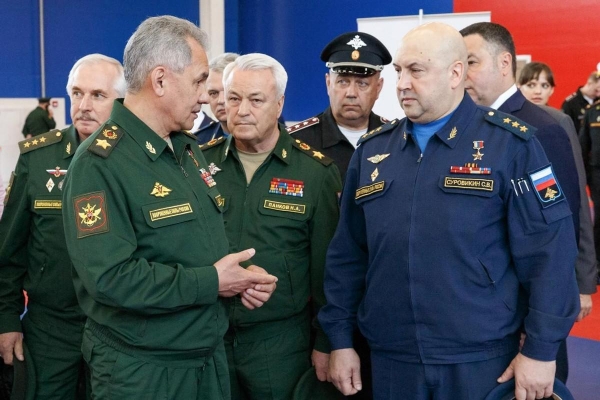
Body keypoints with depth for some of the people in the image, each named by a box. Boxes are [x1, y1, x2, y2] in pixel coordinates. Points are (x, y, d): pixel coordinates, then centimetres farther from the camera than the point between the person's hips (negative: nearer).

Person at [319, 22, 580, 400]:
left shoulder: (511, 144, -6)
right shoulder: (372, 150, 7)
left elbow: (548, 250, -9)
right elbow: (347, 252, 10)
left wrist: (541, 349, -11)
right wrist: (340, 339, 8)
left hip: (483, 360, -3)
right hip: (391, 359, 4)